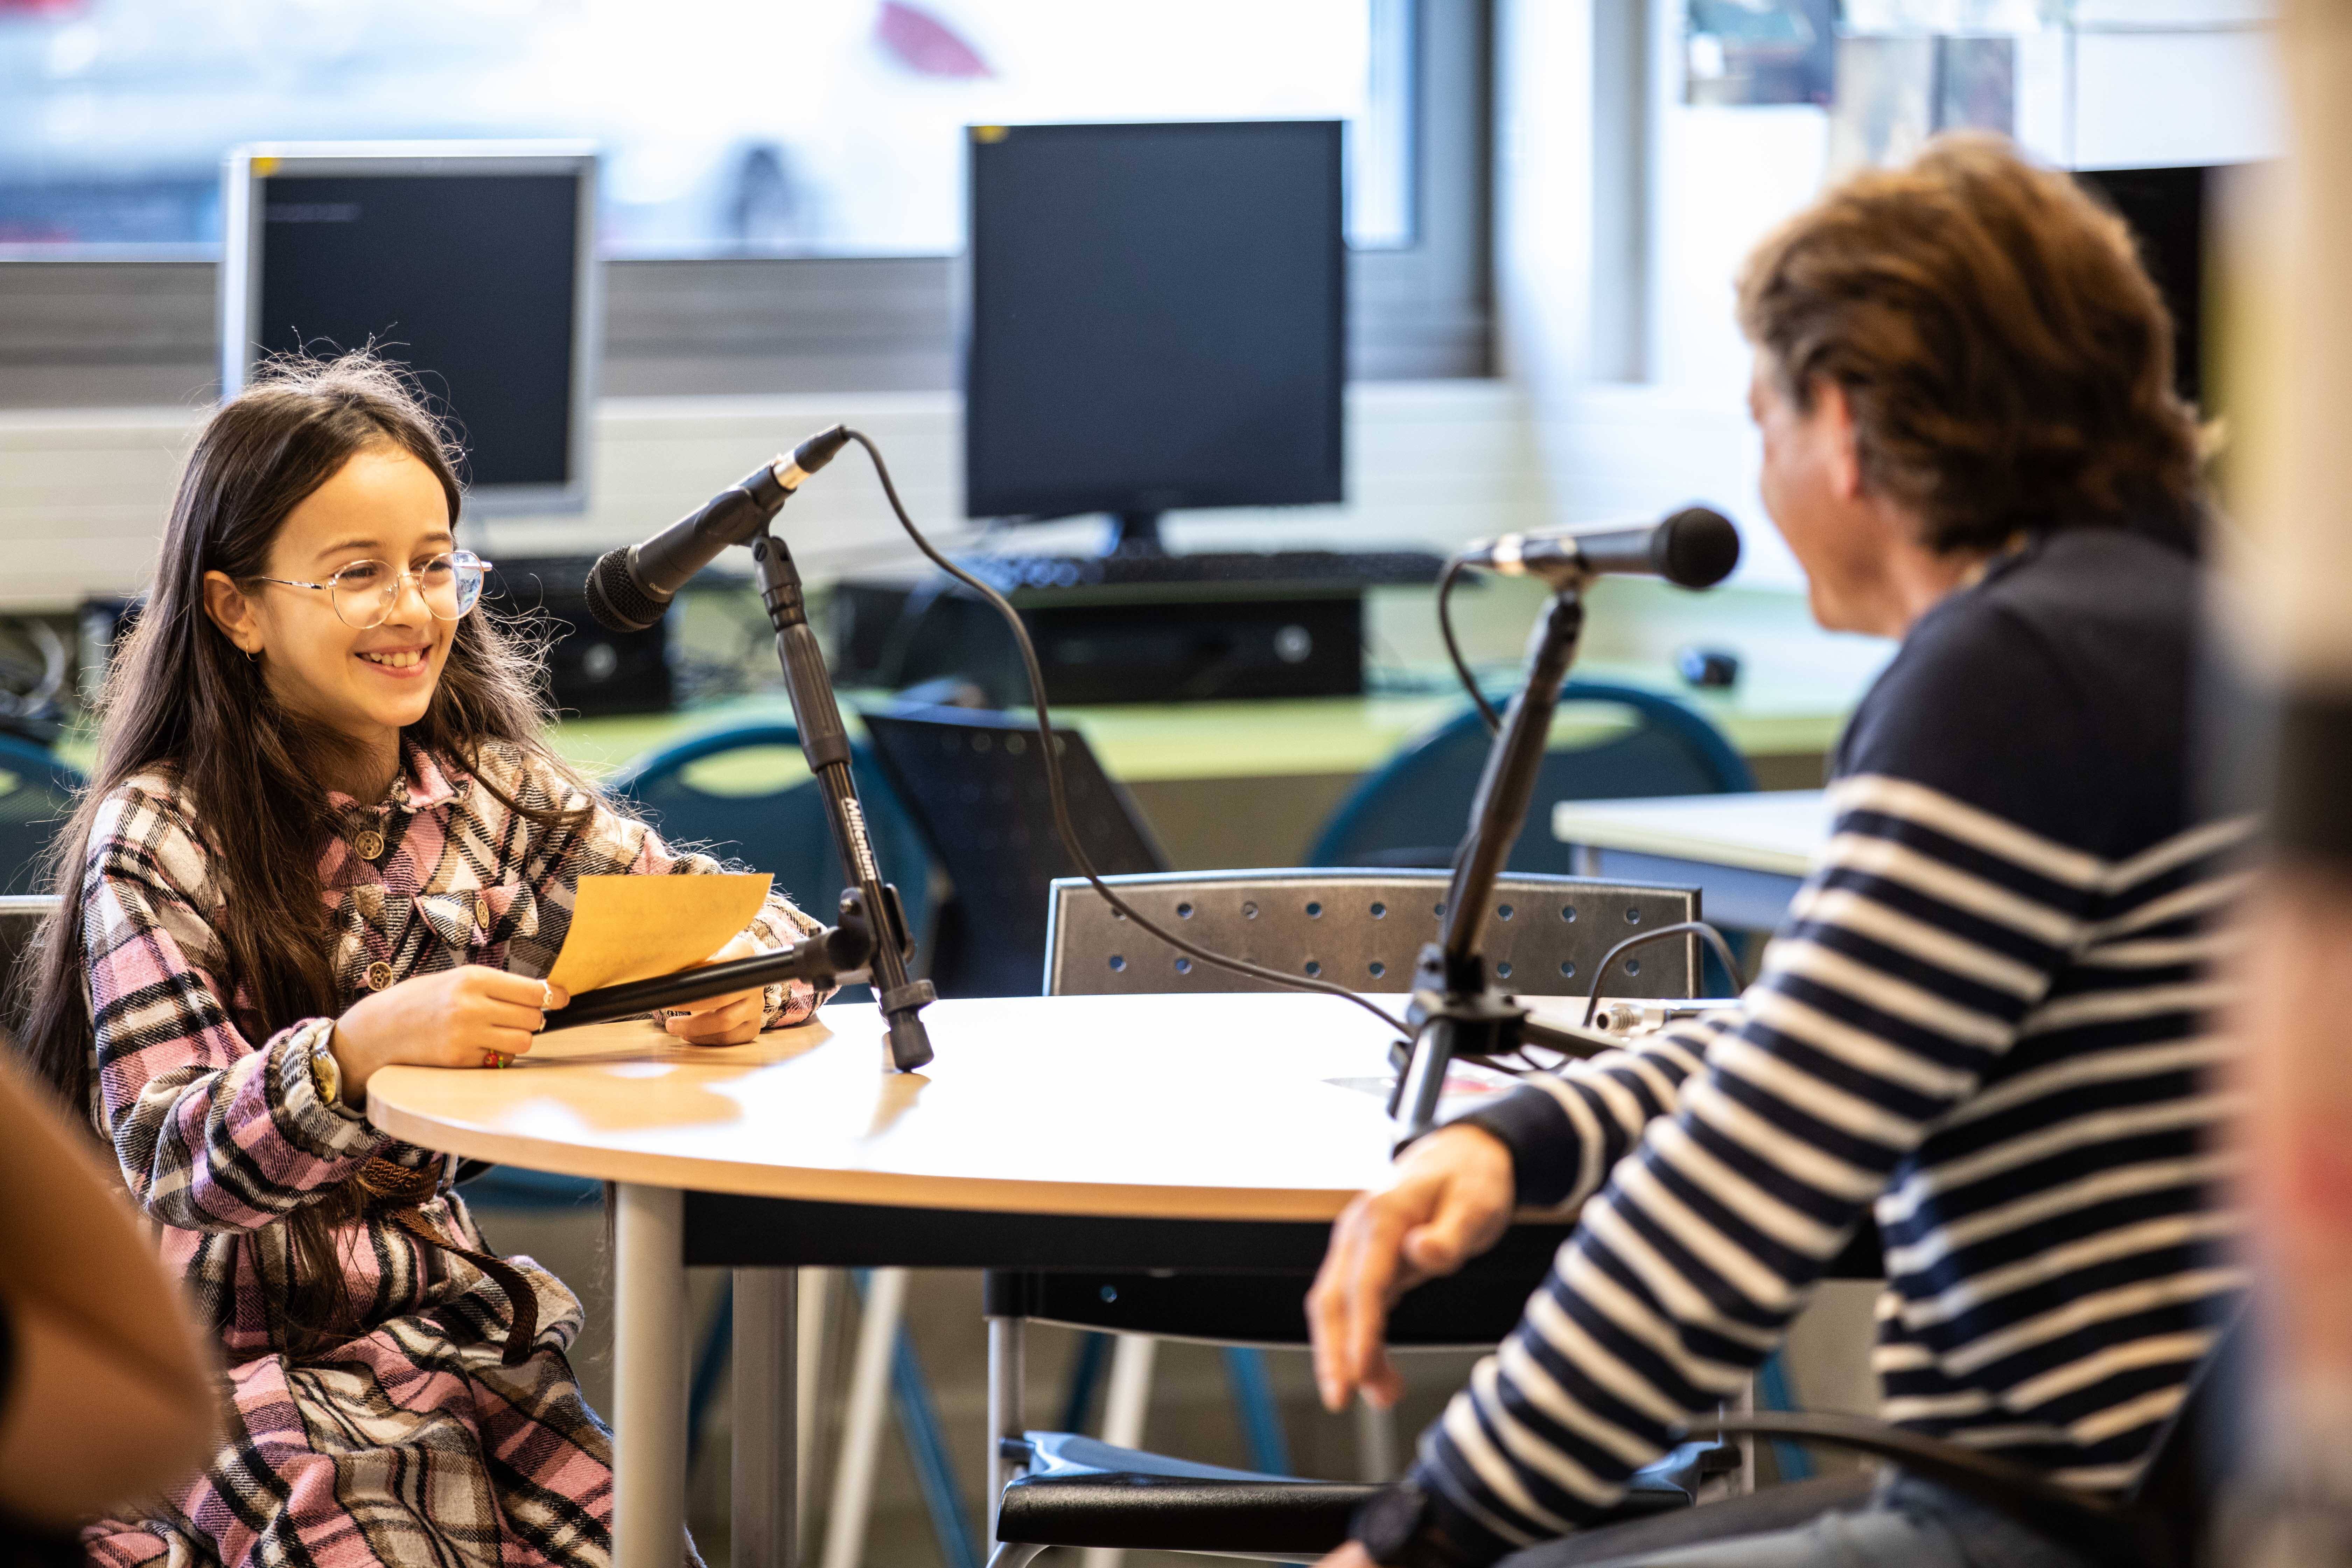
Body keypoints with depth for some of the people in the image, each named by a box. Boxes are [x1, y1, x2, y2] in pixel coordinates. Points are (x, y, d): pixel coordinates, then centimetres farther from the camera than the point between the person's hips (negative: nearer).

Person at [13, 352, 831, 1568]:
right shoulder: (157, 840, -10)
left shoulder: (488, 795, 8)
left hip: (431, 1319, 5)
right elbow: (172, 1162, -18)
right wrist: (359, 1048, -38)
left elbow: (743, 917, 7)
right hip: (220, 1361, -5)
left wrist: (737, 977, -18)